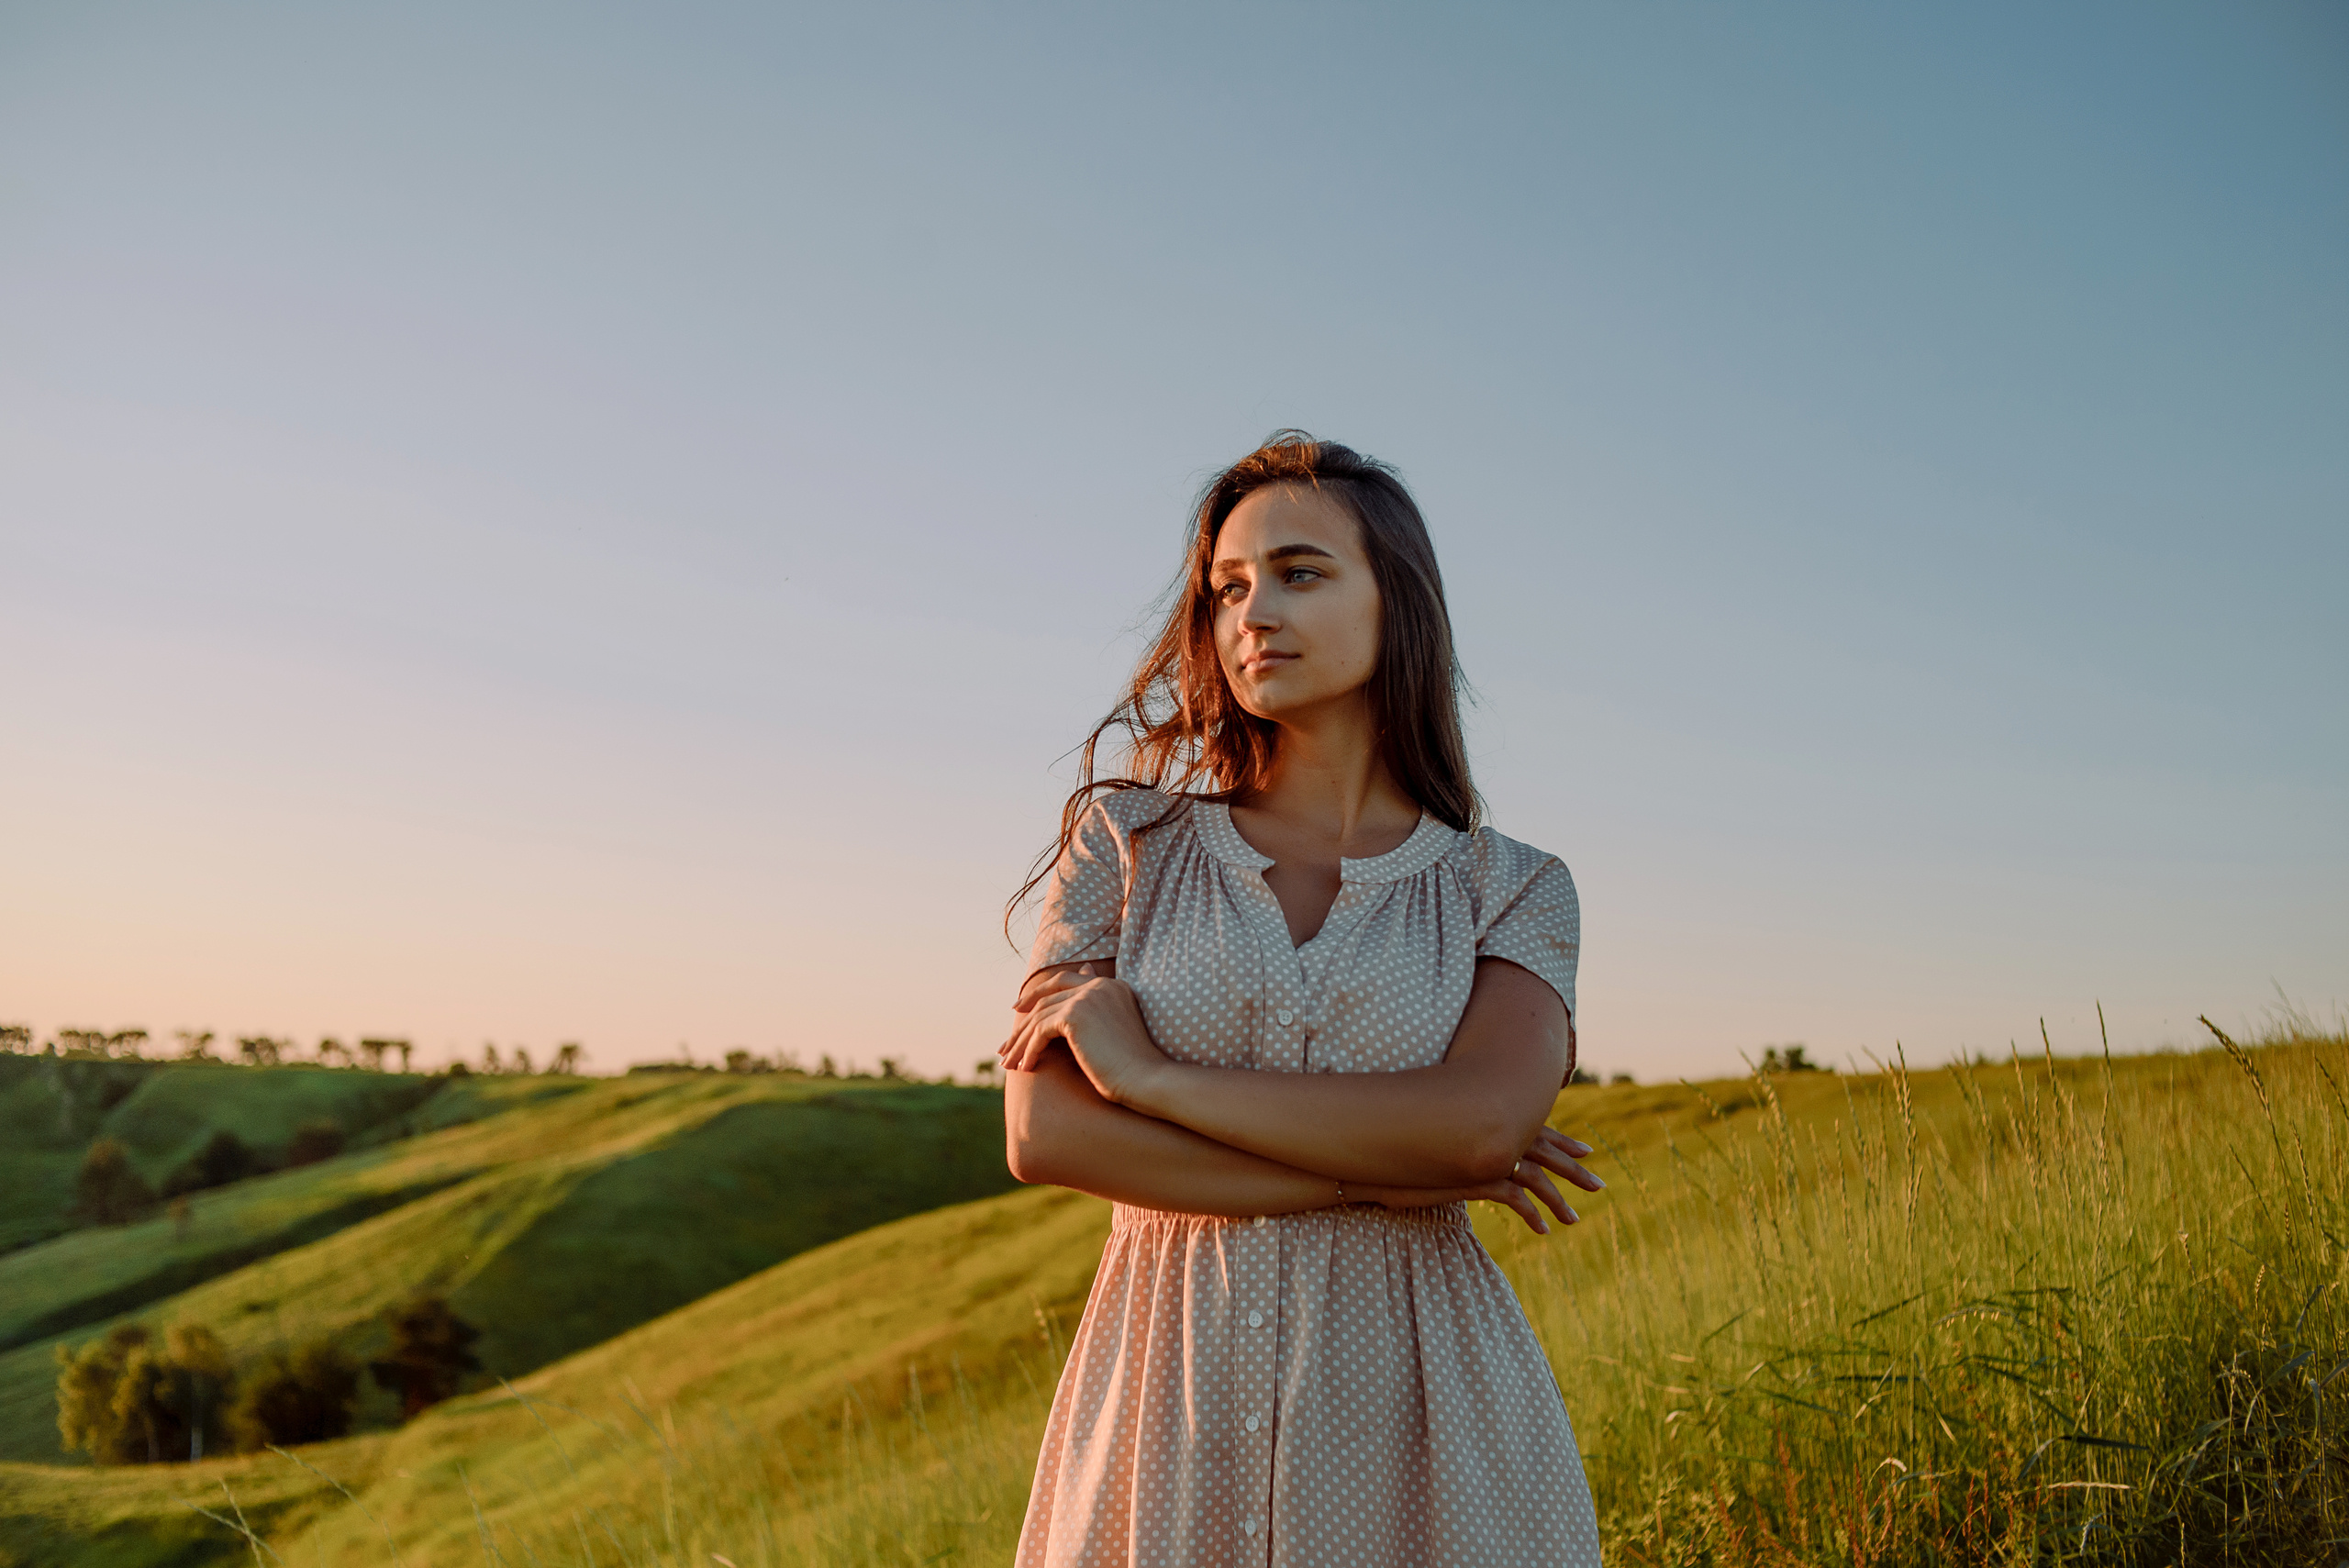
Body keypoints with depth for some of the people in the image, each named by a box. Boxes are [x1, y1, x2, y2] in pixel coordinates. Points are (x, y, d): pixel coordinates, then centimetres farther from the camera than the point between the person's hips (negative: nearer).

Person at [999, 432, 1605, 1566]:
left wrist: (1156, 1076, -13)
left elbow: (1480, 1123, -16)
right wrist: (1379, 1169, -12)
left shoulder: (1512, 890, 3)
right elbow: (1046, 1132, -9)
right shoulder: (1126, 840, 4)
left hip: (1419, 1400, 0)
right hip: (1167, 1401, 1)